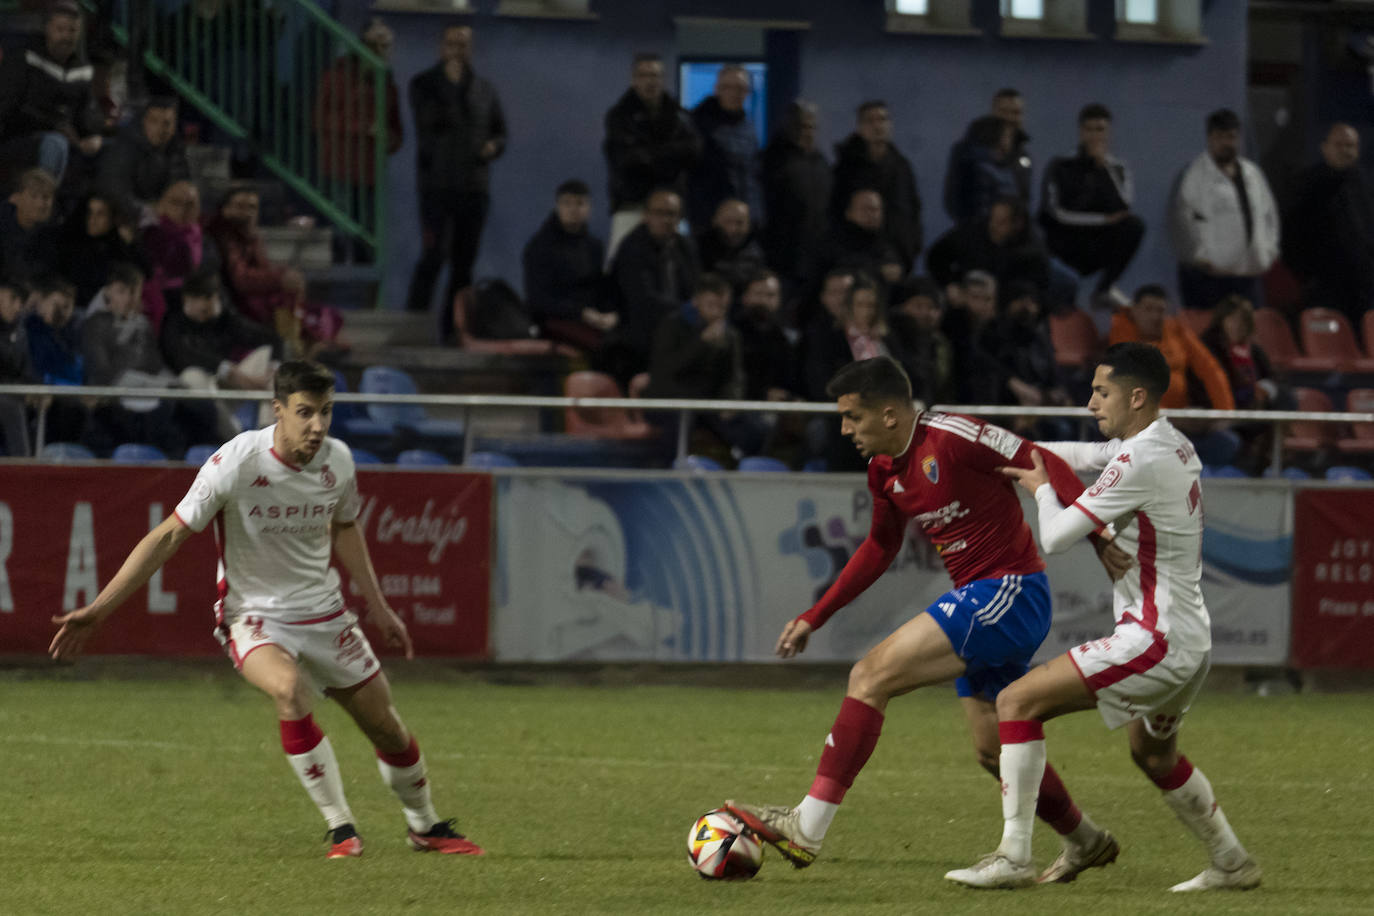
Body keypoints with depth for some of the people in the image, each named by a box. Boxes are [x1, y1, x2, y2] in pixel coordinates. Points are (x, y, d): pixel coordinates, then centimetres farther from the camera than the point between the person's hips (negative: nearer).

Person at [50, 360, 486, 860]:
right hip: (253, 617, -5)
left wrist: (377, 606, 19)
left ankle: (426, 827, 37)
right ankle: (341, 828, -23)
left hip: (323, 613, 5)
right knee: (289, 688, -35)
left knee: (387, 728, 9)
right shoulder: (234, 463, -22)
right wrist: (98, 609, -23)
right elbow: (169, 537, -19)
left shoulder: (338, 461, -7)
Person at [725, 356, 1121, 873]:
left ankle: (806, 828, -19)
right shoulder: (884, 471, 10)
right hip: (979, 600, 9)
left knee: (872, 675, -16)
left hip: (1008, 594, -9)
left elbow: (1046, 466, -16)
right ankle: (1086, 843, 37)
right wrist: (813, 618, 25)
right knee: (993, 750, 17)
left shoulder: (951, 437, -16)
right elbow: (880, 549, 26)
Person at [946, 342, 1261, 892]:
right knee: (1154, 756, 32)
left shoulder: (1140, 463, -19)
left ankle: (1014, 859, -14)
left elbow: (1055, 537, -16)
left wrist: (1041, 489, 3)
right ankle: (1232, 864, 41)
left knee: (1018, 702, -11)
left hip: (1155, 640, -10)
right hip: (1191, 640, 10)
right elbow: (1087, 456, 27)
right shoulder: (1175, 447, 10)